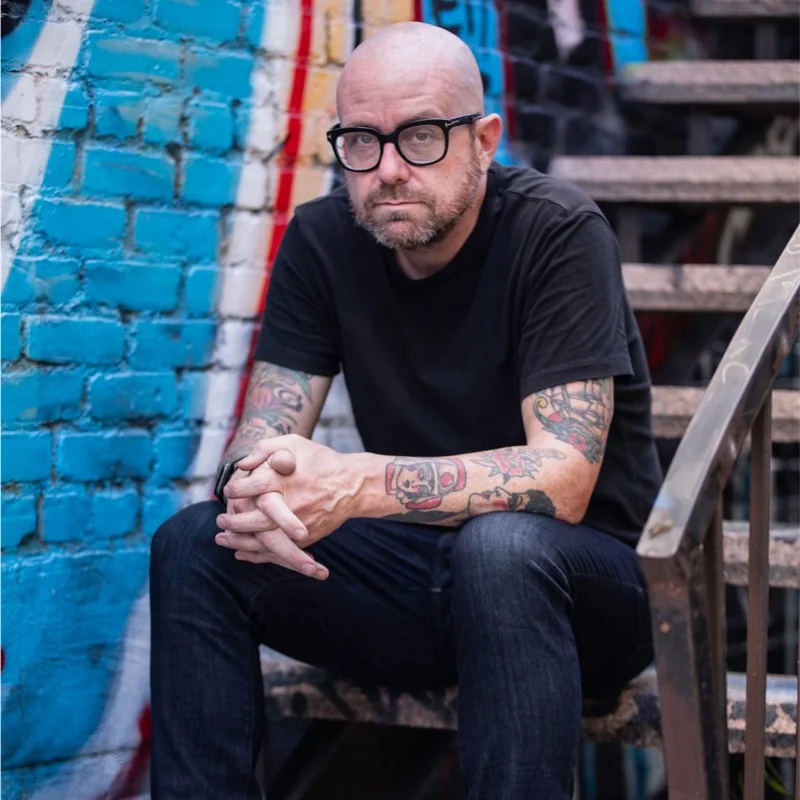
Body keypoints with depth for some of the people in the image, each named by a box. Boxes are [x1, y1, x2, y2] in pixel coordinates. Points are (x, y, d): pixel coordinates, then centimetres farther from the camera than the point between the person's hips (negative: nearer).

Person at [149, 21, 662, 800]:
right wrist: (260, 487, -30)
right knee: (192, 545, -14)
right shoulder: (322, 238, -2)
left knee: (498, 546, -38)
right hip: (412, 572, 5)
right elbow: (262, 433, -4)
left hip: (588, 578, -4)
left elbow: (562, 479, -25)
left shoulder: (556, 232, -17)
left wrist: (357, 485, -38)